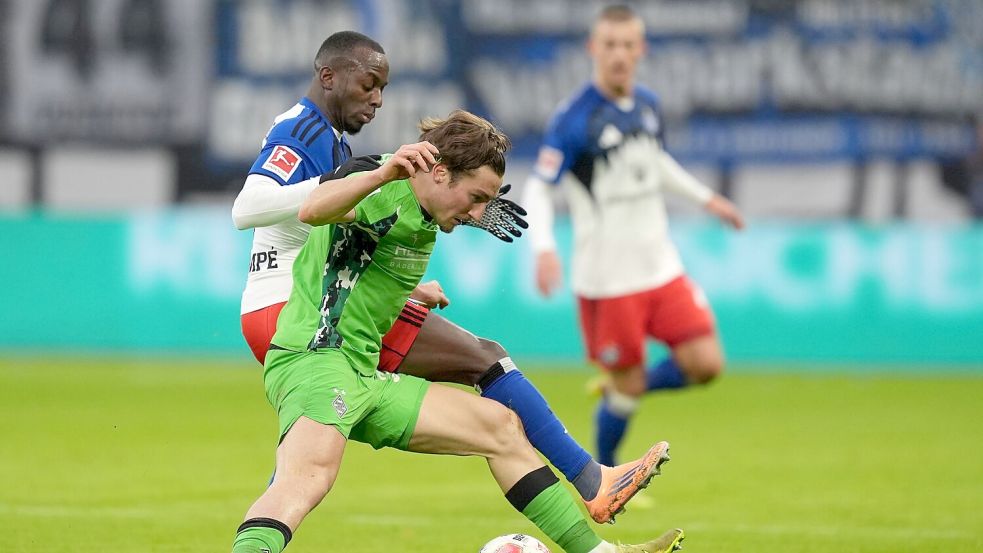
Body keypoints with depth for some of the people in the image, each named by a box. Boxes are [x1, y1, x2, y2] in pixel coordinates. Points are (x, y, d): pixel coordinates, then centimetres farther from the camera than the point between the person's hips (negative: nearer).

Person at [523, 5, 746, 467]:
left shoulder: (647, 104, 6)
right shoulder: (573, 118, -14)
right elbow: (537, 189, -13)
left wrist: (705, 198, 24)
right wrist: (544, 249, -28)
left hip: (661, 268, 6)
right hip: (606, 279, -6)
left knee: (705, 364, -2)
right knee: (628, 383, 0)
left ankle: (619, 392, 24)